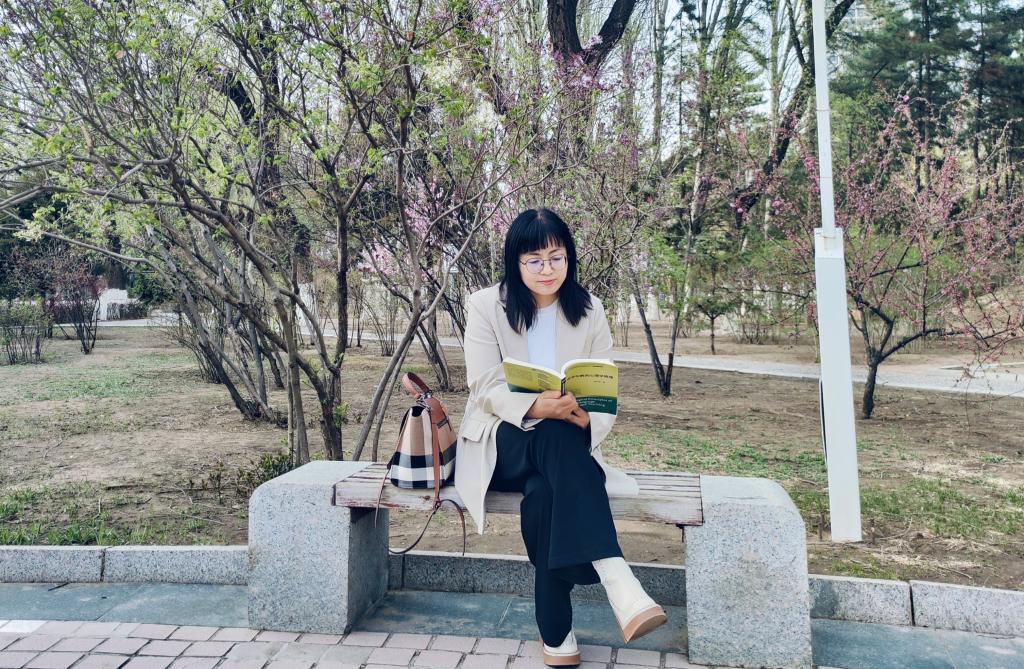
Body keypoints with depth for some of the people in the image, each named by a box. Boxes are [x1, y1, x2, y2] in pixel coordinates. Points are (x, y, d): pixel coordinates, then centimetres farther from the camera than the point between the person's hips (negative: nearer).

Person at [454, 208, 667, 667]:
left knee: (544, 490, -36)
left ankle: (555, 628, -28)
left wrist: (587, 419, -26)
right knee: (558, 440, -38)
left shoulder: (589, 310, 4)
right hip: (500, 438, -2)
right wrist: (534, 407, -32)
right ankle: (618, 583, -48)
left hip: (566, 442, 3)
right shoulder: (486, 305, -3)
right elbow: (485, 386, -11)